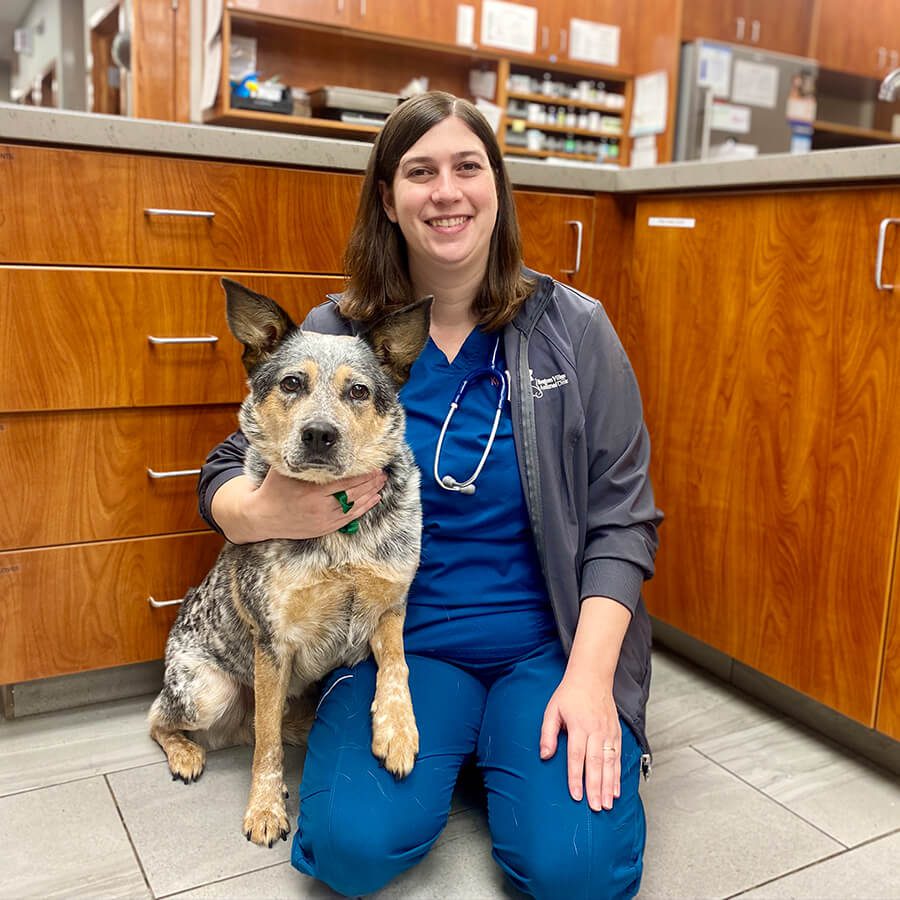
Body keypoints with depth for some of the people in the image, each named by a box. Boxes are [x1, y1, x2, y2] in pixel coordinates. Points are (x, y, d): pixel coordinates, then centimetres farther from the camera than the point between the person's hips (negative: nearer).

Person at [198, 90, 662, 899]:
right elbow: (225, 477, 4)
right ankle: (453, 741, 11)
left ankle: (506, 738, 12)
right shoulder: (334, 336, -2)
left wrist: (589, 676, -14)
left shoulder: (574, 330, -2)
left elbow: (622, 517, -2)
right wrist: (271, 514, -22)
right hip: (400, 638, 1)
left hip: (550, 641, 0)